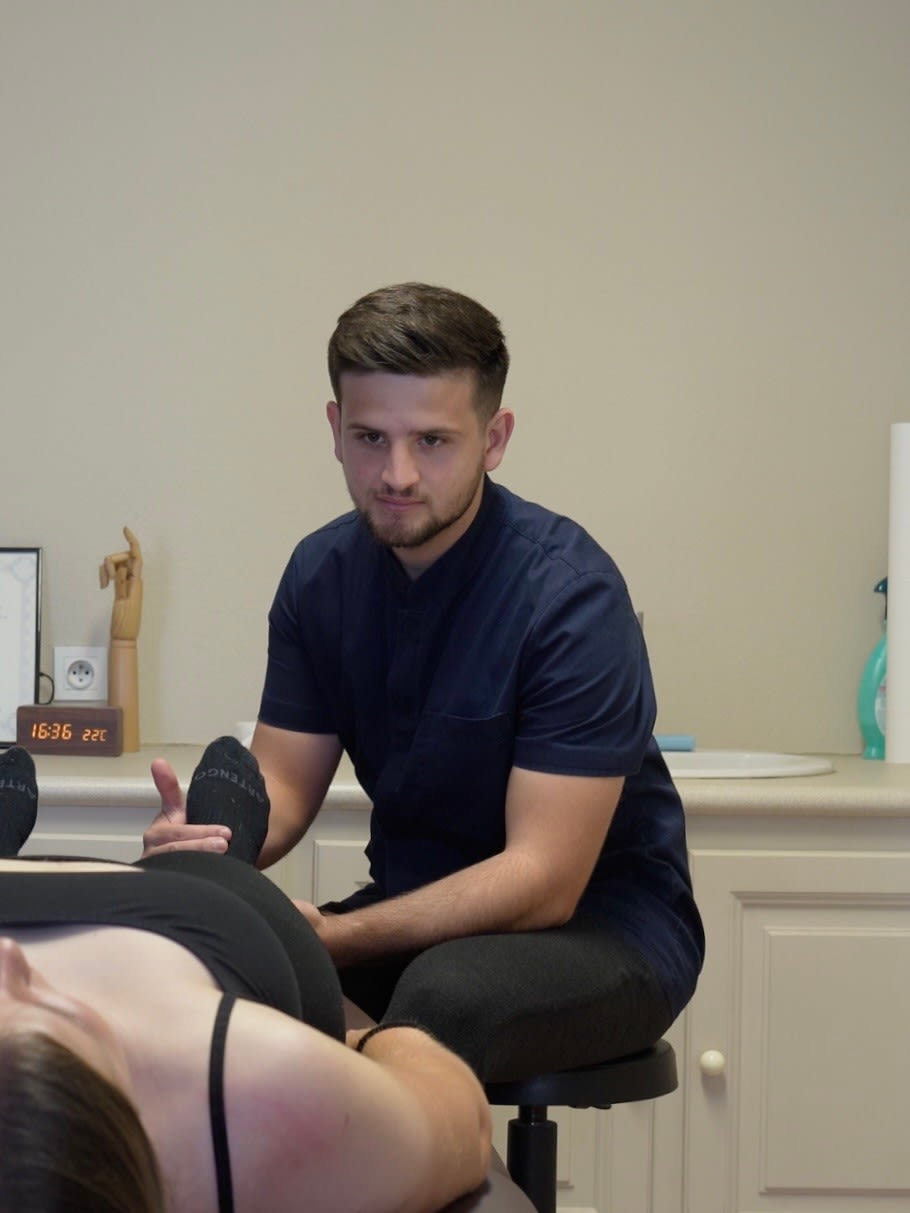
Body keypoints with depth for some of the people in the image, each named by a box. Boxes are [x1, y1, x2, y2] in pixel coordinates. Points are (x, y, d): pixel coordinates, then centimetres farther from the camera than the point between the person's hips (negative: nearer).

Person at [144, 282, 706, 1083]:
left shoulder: (569, 592, -21)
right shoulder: (323, 572, 0)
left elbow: (543, 882, -24)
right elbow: (285, 785, 1)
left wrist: (331, 937, -35)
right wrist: (210, 838, -24)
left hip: (599, 921, -5)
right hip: (423, 911, 5)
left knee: (445, 993, -37)